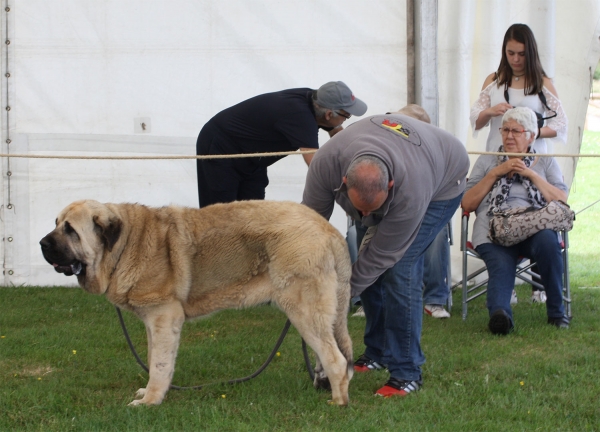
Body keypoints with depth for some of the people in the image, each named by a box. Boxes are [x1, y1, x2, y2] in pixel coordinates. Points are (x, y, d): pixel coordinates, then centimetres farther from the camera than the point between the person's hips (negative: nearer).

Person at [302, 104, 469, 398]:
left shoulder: (410, 192, -44)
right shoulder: (325, 163, -35)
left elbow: (382, 254, -31)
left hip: (441, 185, -5)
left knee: (398, 269, -19)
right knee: (369, 267, -2)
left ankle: (406, 373, -12)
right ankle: (378, 353, 18)